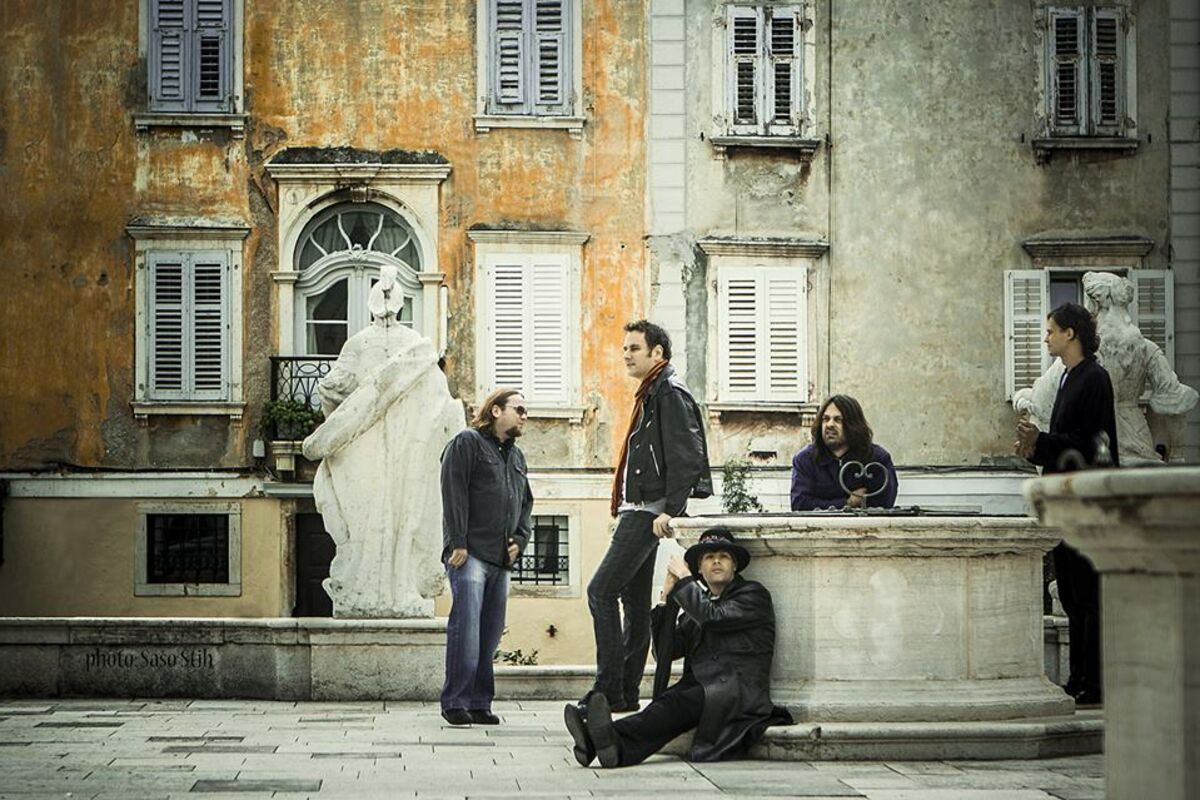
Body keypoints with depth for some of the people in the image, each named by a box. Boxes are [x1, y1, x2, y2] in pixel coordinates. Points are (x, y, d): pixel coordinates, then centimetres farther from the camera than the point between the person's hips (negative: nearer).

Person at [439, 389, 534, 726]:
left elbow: (526, 502, 28)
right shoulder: (467, 443, -1)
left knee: (490, 633, 6)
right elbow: (454, 495, -9)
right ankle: (455, 702, -9)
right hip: (470, 555, -8)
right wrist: (458, 544, -16)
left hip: (501, 559, 8)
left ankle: (479, 703, 11)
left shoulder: (516, 456, 23)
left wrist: (520, 539, 10)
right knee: (466, 629, -13)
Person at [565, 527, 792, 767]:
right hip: (698, 691, 5)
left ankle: (616, 741, -59)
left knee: (677, 701, -34)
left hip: (738, 695, -5)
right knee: (669, 702, -31)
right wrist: (668, 598, 9)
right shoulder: (697, 602, 26)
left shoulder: (753, 595, 8)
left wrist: (684, 579, 0)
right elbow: (664, 653, 16)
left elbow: (714, 617, -12)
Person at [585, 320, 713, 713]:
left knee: (601, 591, -13)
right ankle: (627, 693, 14)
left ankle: (608, 690, -12)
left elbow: (685, 457, -20)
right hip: (639, 510, 11)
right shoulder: (650, 392, 20)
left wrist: (669, 511, -25)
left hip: (648, 512, -11)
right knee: (634, 599, 11)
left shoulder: (670, 392, -12)